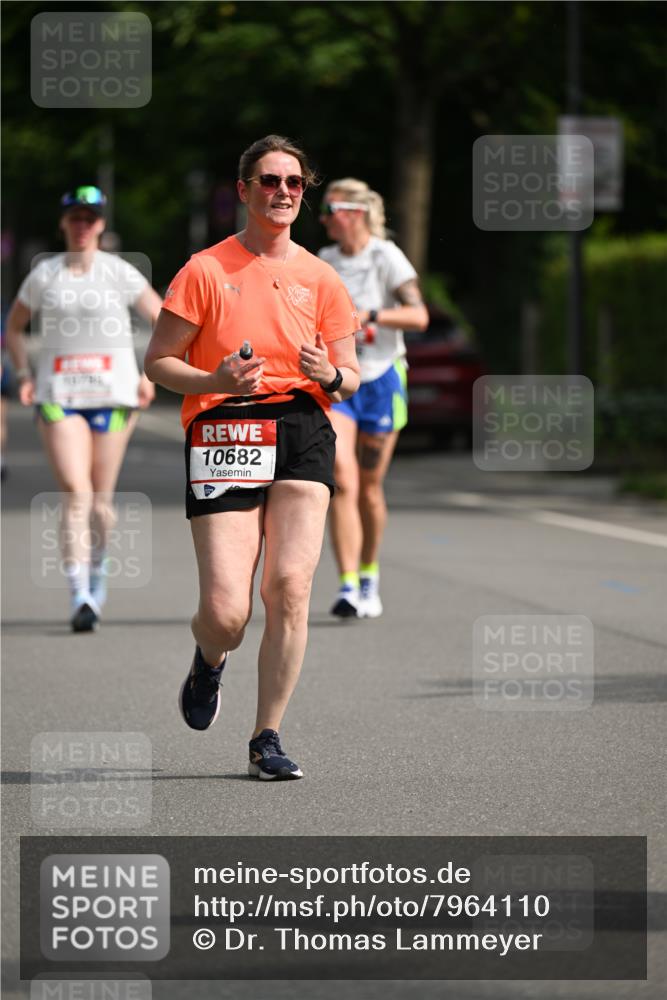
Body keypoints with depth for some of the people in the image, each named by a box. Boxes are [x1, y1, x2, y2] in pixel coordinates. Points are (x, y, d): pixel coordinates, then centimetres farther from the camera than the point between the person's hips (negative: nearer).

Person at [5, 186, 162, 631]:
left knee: (101, 498, 5)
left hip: (112, 394, 0)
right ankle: (81, 597, -17)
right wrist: (24, 374, 5)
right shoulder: (44, 275, 6)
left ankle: (97, 569, 34)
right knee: (76, 493, -14)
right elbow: (14, 327, 19)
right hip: (58, 395, 0)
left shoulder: (120, 273, 1)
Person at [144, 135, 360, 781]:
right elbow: (158, 362, 3)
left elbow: (350, 378, 17)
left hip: (302, 430, 3)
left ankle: (267, 738, 0)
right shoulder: (206, 270, 3)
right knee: (225, 614, -11)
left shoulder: (319, 279, 12)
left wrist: (331, 375, -8)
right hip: (223, 433, -2)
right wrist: (214, 380, -15)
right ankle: (209, 662, 29)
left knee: (289, 588, -13)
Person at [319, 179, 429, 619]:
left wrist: (369, 315, -30)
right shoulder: (324, 261, 6)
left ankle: (369, 575, 30)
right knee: (342, 480, -16)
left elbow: (419, 315, -20)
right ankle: (348, 586, -20)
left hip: (381, 380, -2)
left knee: (369, 488, 6)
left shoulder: (387, 258, -9)